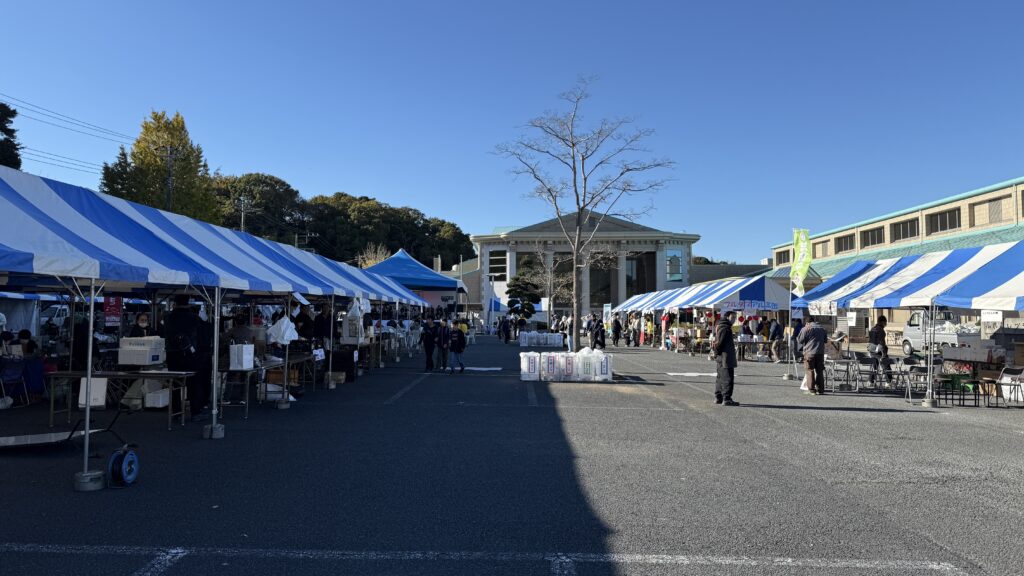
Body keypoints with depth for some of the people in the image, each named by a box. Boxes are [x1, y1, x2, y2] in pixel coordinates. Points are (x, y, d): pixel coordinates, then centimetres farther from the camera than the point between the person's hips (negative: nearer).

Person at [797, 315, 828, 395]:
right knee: (820, 371, 10)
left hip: (810, 352, -5)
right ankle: (820, 389, 12)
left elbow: (799, 340, -3)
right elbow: (825, 339, 21)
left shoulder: (806, 329, -5)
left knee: (810, 370, -1)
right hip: (820, 352, 5)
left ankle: (811, 389, -4)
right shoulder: (822, 328, 13)